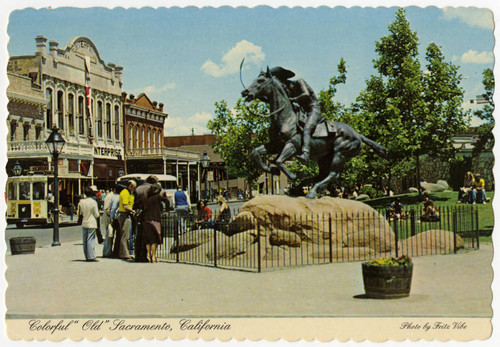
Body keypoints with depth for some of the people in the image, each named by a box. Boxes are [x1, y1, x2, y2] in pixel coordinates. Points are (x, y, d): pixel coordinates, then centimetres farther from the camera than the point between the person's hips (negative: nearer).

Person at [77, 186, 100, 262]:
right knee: (91, 240, -5)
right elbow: (96, 215, -7)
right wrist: (98, 212, 13)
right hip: (91, 224, -5)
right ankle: (91, 257, -8)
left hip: (84, 224, 5)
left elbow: (80, 213, 12)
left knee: (85, 240, 10)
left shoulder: (81, 202, 3)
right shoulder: (93, 202, -10)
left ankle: (87, 257, 13)